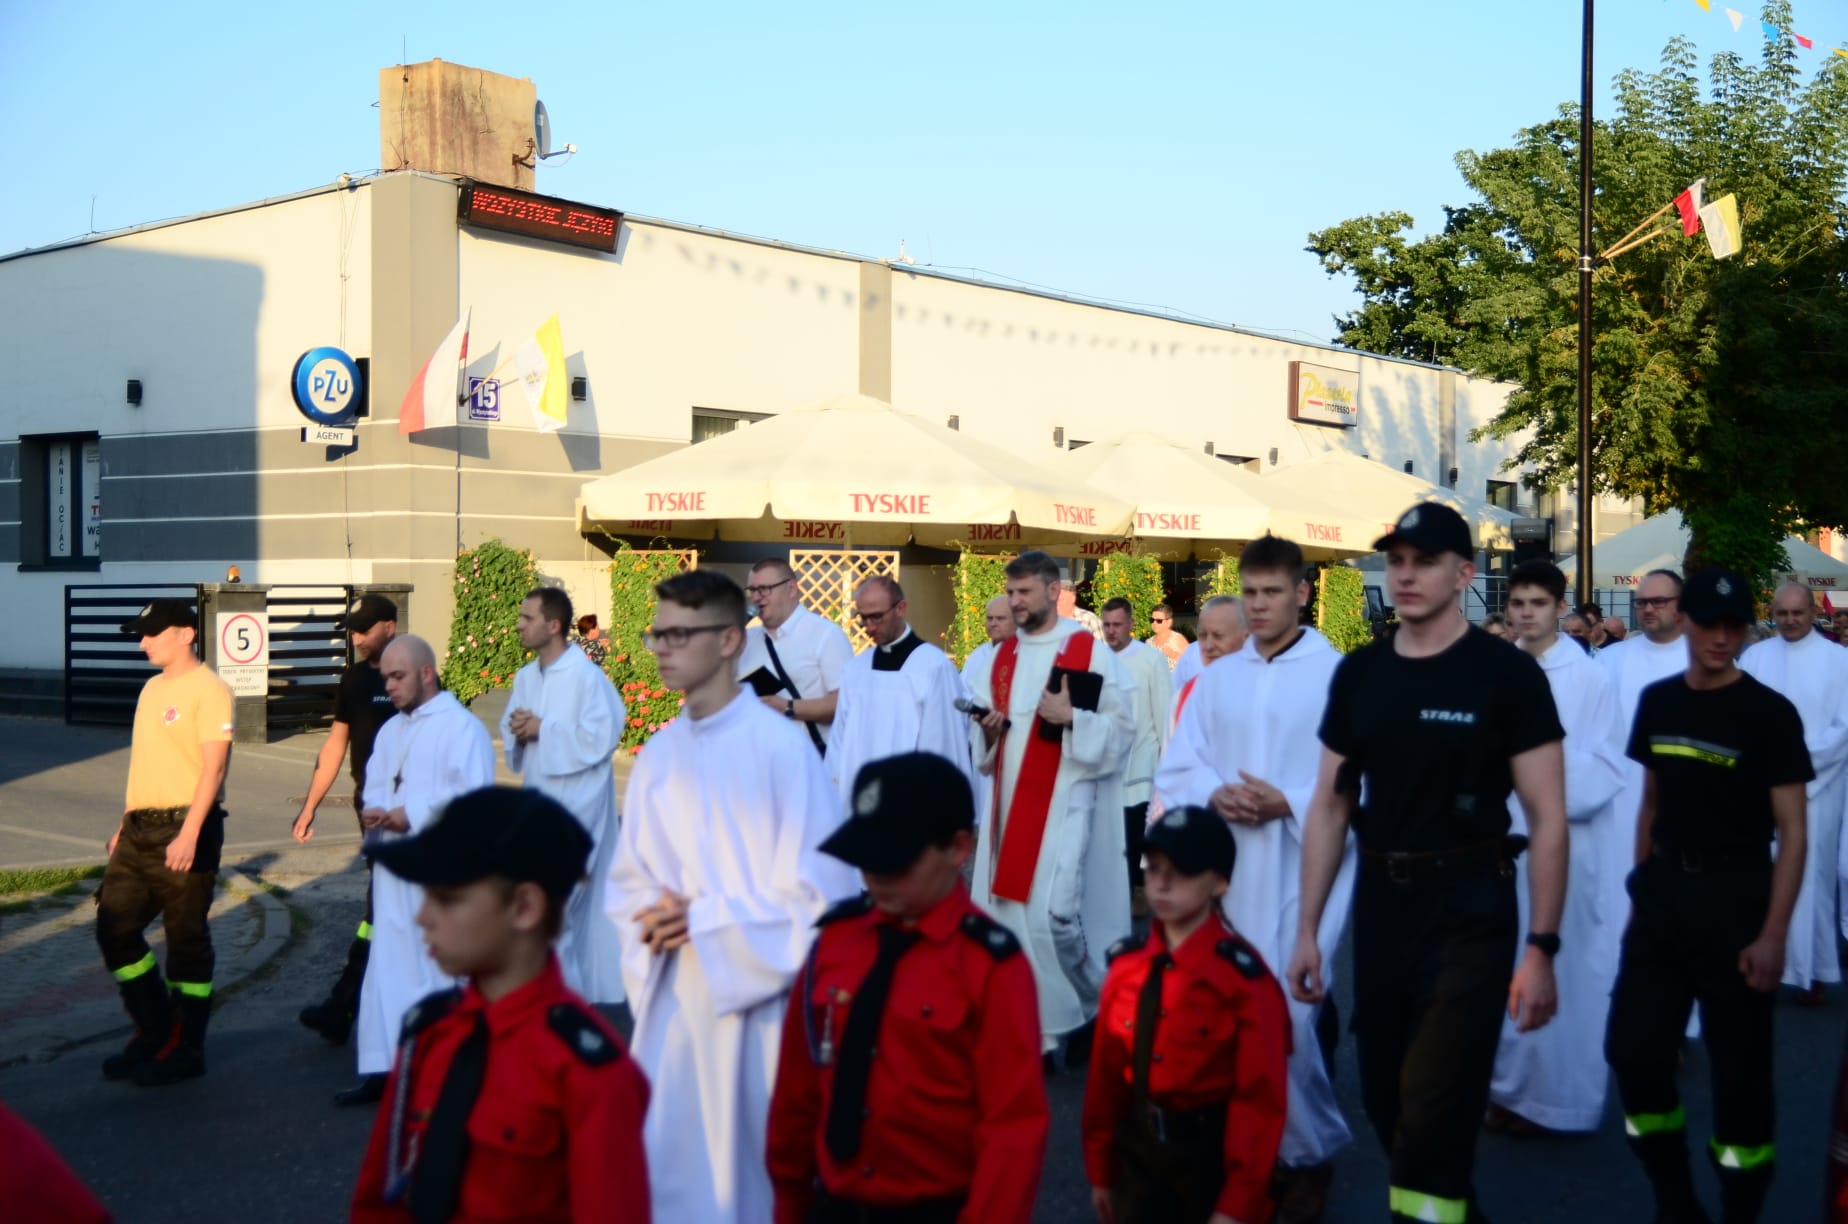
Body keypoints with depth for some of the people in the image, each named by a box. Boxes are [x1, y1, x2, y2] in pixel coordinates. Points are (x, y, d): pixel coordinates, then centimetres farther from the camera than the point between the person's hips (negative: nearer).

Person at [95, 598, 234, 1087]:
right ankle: (155, 1032, 22)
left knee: (186, 940, 0)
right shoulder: (152, 688, 16)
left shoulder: (208, 689, -11)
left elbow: (213, 766, -18)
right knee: (114, 926, 8)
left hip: (183, 828, -9)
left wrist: (189, 834, -25)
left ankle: (185, 1049, 12)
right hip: (139, 830, 9)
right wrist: (124, 825, 20)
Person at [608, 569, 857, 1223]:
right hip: (672, 998, 5)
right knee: (664, 1171, 9)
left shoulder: (780, 744, -13)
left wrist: (706, 921, -13)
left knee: (755, 1171, 6)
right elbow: (630, 876, 14)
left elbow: (819, 888, -14)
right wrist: (652, 923, -7)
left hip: (759, 998, -5)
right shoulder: (658, 753, 6)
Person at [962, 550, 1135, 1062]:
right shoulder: (1002, 656, 12)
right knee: (1006, 909, 4)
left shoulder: (1090, 652, -5)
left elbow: (1123, 725, -6)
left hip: (1064, 799, -6)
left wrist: (1072, 718, -19)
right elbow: (980, 732, 16)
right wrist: (987, 727, -5)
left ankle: (1093, 1009, 12)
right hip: (1009, 799, 6)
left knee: (1053, 911, -12)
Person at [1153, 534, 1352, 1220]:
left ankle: (1308, 1151, 14)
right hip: (1227, 872, 5)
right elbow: (1175, 771, 11)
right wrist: (1215, 795, -8)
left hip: (1305, 872, -5)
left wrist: (1291, 802, -18)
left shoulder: (1339, 676, -5)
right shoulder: (1216, 680, 12)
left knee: (1287, 1014, -8)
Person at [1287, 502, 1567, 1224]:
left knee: (1433, 1111, -7)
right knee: (1383, 1101, 15)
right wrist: (1307, 928, 5)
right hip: (1380, 903, 5)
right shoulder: (1359, 673, 4)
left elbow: (1547, 818, -10)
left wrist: (1542, 946, -16)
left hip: (1469, 908, -5)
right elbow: (1330, 807, 8)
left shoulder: (1506, 673, -9)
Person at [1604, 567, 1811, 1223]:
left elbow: (1791, 833, -9)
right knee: (1633, 1049, 3)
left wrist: (1773, 933, -15)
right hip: (1665, 892, 5)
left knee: (1739, 1067, 3)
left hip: (1735, 898, -4)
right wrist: (1641, 889, 14)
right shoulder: (1657, 702, 6)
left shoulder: (1770, 713, -8)